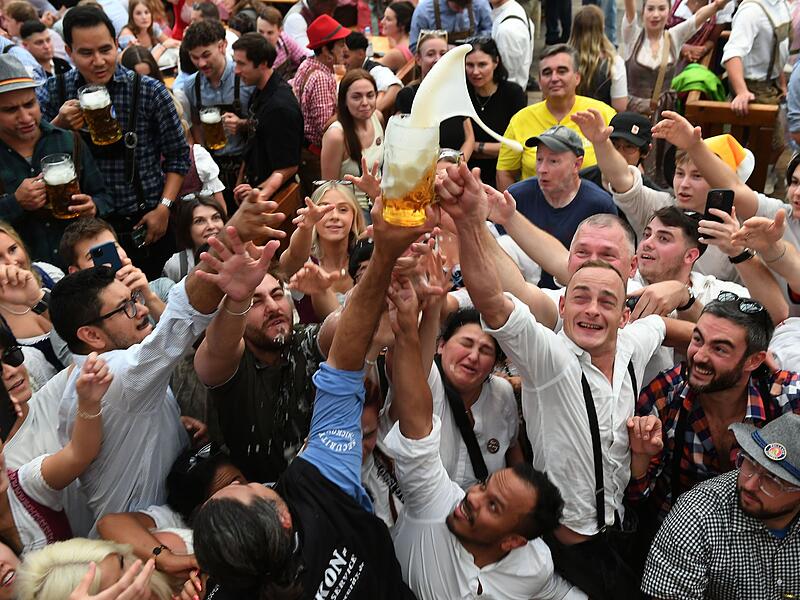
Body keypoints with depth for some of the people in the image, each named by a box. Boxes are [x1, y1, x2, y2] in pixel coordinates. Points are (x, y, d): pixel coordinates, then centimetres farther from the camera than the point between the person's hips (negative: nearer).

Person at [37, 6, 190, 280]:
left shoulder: (150, 92, -8)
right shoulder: (52, 93, -3)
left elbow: (178, 156, -1)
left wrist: (164, 208, -9)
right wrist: (58, 126, -19)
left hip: (144, 222, -1)